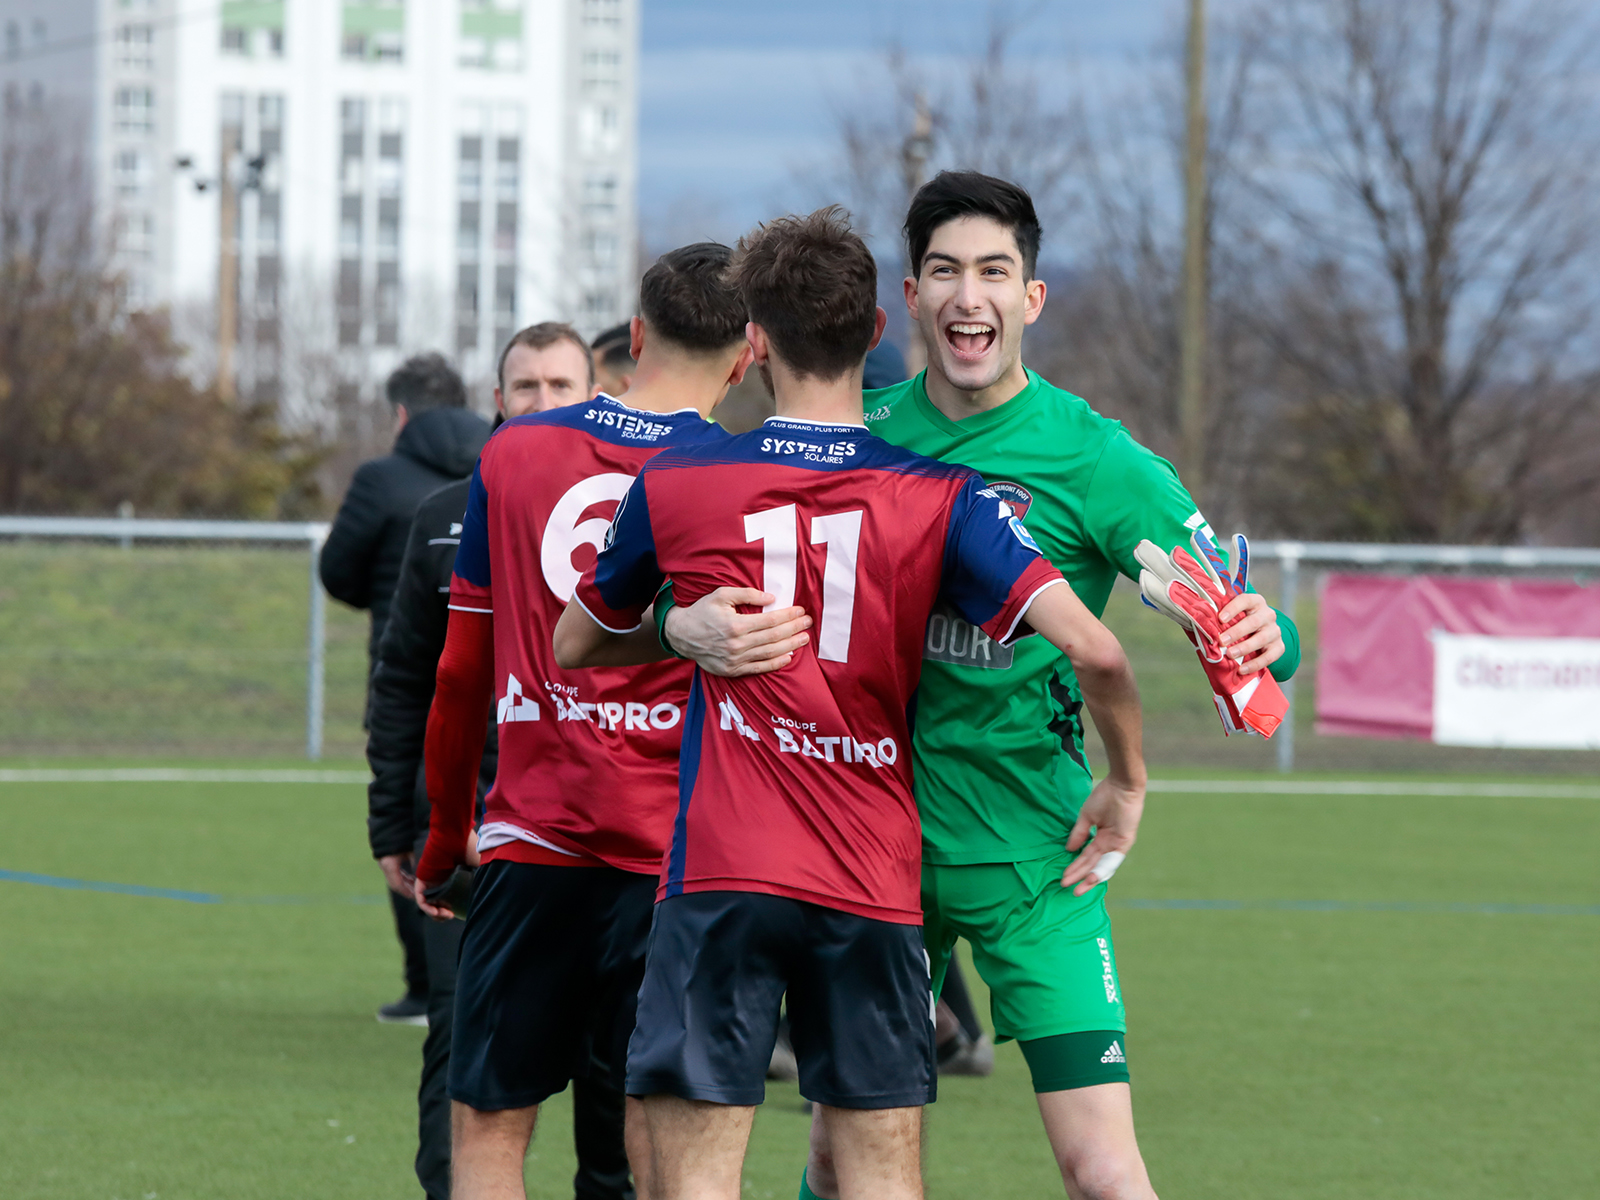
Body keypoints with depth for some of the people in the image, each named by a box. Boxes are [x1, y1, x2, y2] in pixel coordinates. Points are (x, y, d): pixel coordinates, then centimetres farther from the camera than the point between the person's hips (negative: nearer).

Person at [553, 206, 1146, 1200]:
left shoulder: (672, 489, 3)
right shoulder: (943, 501, 0)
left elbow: (575, 648, 19)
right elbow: (1094, 650, -11)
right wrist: (1127, 781, 6)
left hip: (721, 876, -1)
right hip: (875, 886, 1)